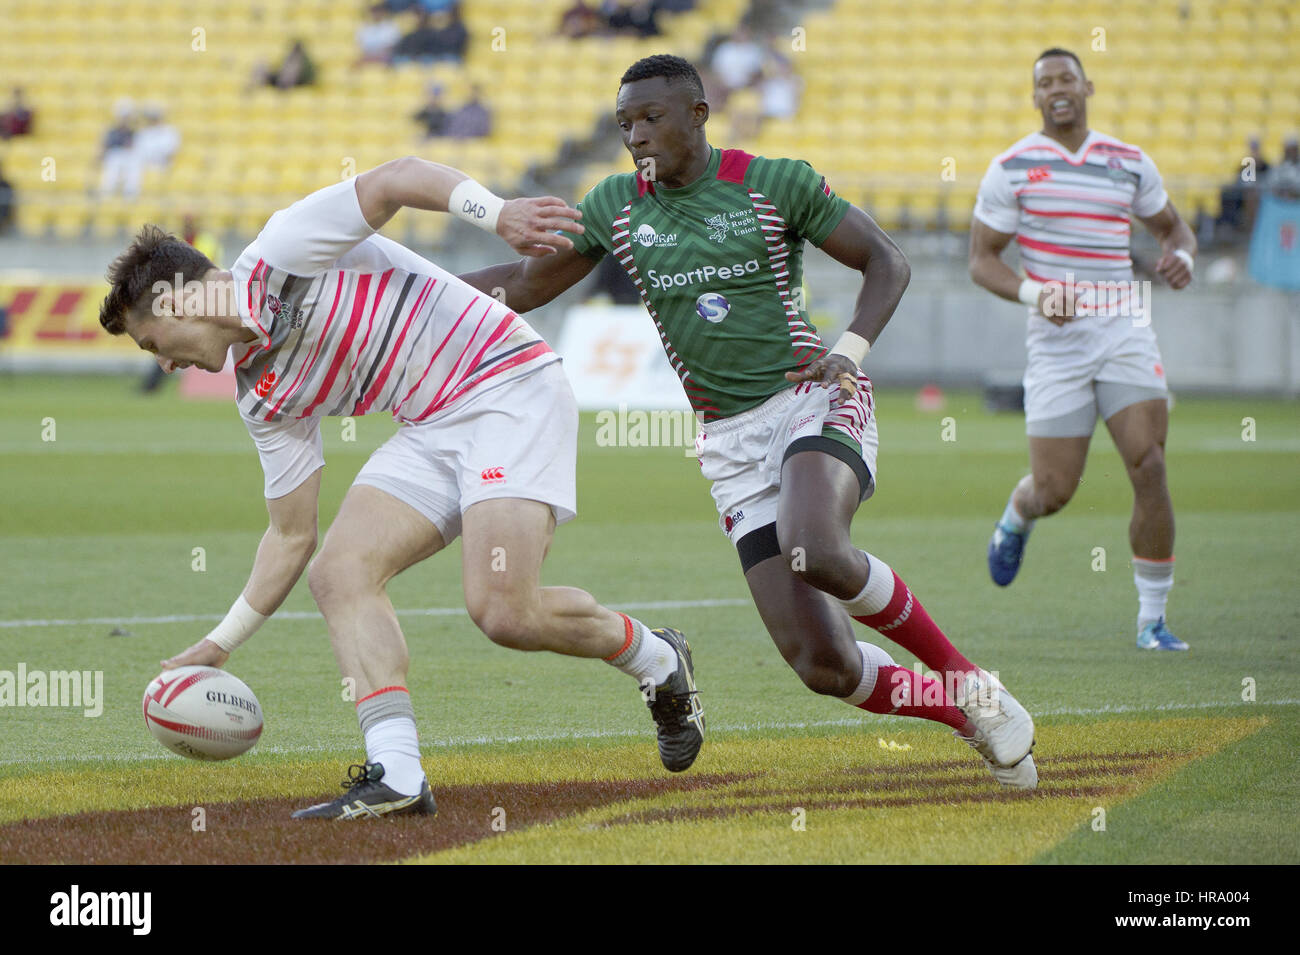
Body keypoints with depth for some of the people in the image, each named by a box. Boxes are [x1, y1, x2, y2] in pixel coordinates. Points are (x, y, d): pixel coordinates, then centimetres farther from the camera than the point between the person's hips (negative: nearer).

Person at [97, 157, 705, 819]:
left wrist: (497, 213, -32)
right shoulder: (262, 396, 13)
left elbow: (397, 179, -17)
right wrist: (219, 646, 16)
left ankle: (659, 663, 5)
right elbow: (291, 534, 17)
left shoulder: (277, 254, -10)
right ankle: (396, 776, -20)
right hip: (430, 432, 9)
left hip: (505, 382, -9)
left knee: (503, 611, -22)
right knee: (339, 572, -11)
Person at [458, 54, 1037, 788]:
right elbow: (526, 285, 16)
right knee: (822, 665, -11)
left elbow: (886, 260, 3)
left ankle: (964, 678, -14)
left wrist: (849, 352, -13)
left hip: (816, 403, -4)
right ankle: (968, 715, 14)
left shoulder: (773, 184, -2)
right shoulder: (616, 207, 8)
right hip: (731, 444, 4)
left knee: (815, 551, -37)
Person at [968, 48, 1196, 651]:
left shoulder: (1129, 163, 9)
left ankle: (1152, 619, -3)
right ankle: (1016, 518, 39)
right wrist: (1034, 294, -16)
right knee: (1054, 492, -2)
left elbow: (1170, 225, 23)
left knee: (1150, 470, -13)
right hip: (1057, 339, -2)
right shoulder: (1012, 168, 1)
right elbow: (981, 260, 2)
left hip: (1126, 333, 2)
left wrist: (1181, 255, -1)